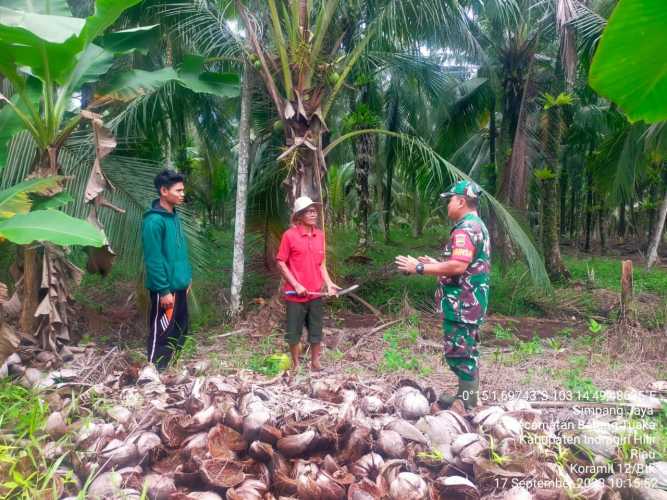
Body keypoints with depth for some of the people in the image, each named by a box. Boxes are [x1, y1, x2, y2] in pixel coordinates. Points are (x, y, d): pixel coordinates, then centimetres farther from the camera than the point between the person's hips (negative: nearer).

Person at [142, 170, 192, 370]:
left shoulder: (174, 216, 9)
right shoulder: (154, 221, -19)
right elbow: (153, 260, -21)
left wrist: (187, 276, 16)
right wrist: (163, 290, -20)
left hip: (179, 285, 9)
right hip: (165, 288, -9)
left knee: (180, 328, 17)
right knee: (162, 333, 1)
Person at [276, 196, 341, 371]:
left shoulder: (320, 235, 5)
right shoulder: (289, 235, -10)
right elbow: (280, 263, -8)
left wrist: (329, 283, 0)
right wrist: (296, 285, -14)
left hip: (316, 293, 4)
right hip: (295, 294, -4)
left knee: (316, 330, 13)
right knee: (294, 332, 8)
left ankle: (315, 362, 28)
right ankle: (296, 364, 24)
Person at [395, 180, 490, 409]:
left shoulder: (465, 228, -18)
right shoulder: (477, 226, 16)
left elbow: (458, 266, -29)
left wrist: (420, 268, -23)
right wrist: (436, 264, 18)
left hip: (462, 303, -11)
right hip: (470, 301, 11)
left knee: (459, 353, -3)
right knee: (466, 351, 18)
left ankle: (466, 405, 6)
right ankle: (467, 398, 29)